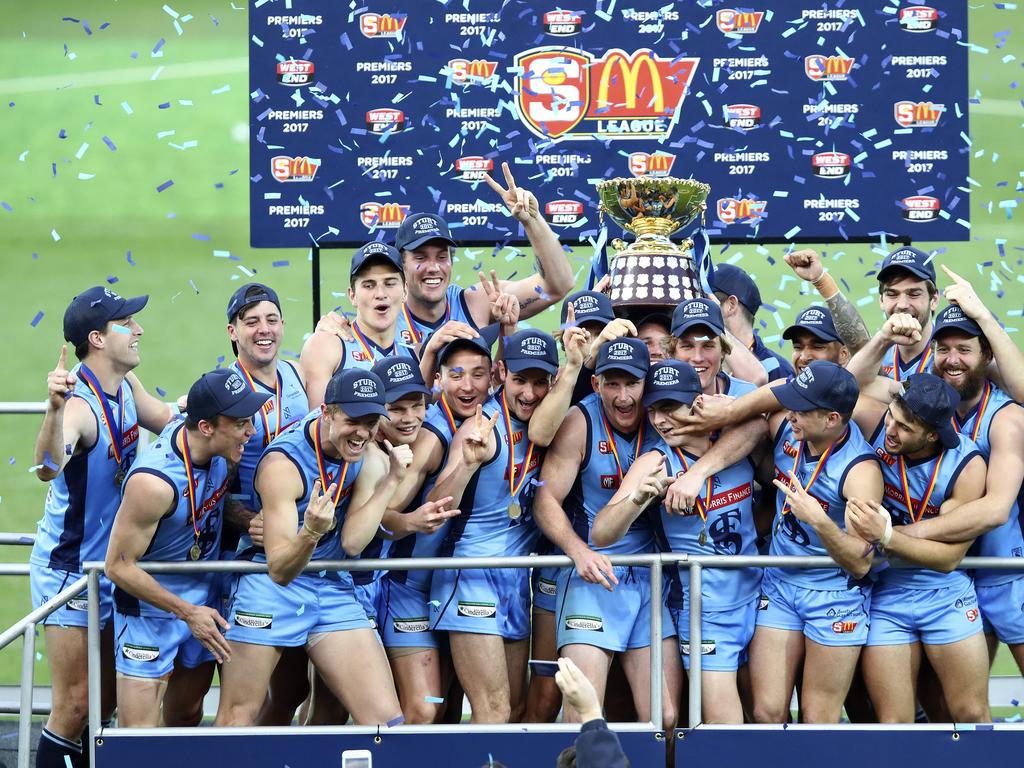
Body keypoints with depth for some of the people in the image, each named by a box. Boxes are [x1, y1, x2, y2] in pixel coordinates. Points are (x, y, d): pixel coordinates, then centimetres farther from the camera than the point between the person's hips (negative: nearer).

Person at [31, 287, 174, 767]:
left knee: (108, 696, 17)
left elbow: (168, 421, 20)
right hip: (68, 568, -9)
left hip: (110, 563, 9)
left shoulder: (125, 386, -1)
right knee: (75, 703, -6)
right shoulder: (80, 405, -28)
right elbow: (47, 469, -49)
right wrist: (55, 409, -66)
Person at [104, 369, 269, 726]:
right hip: (151, 607, -7)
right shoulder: (154, 482, -32)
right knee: (137, 735, -9)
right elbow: (118, 566, -22)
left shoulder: (218, 447, -10)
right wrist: (187, 612, -18)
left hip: (205, 600, 7)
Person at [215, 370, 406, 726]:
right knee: (235, 717, -3)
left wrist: (391, 480, -15)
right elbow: (279, 569, -25)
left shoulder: (369, 456, -3)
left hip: (334, 588, 5)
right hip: (272, 586, -5)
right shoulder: (283, 464, -22)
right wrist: (310, 532, -45)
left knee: (385, 717, -8)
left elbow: (352, 543, -9)